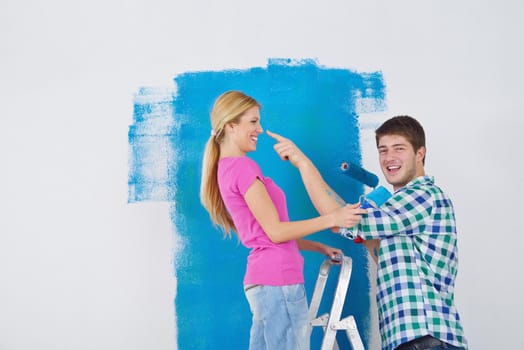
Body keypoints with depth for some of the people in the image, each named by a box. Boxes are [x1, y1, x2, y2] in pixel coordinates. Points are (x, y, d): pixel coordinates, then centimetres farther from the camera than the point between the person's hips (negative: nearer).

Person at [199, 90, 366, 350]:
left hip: (260, 281, 10)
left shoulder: (225, 169, 18)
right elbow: (275, 231, -13)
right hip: (279, 280, -10)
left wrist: (319, 248, 20)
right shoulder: (243, 166, -11)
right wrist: (332, 218, -14)